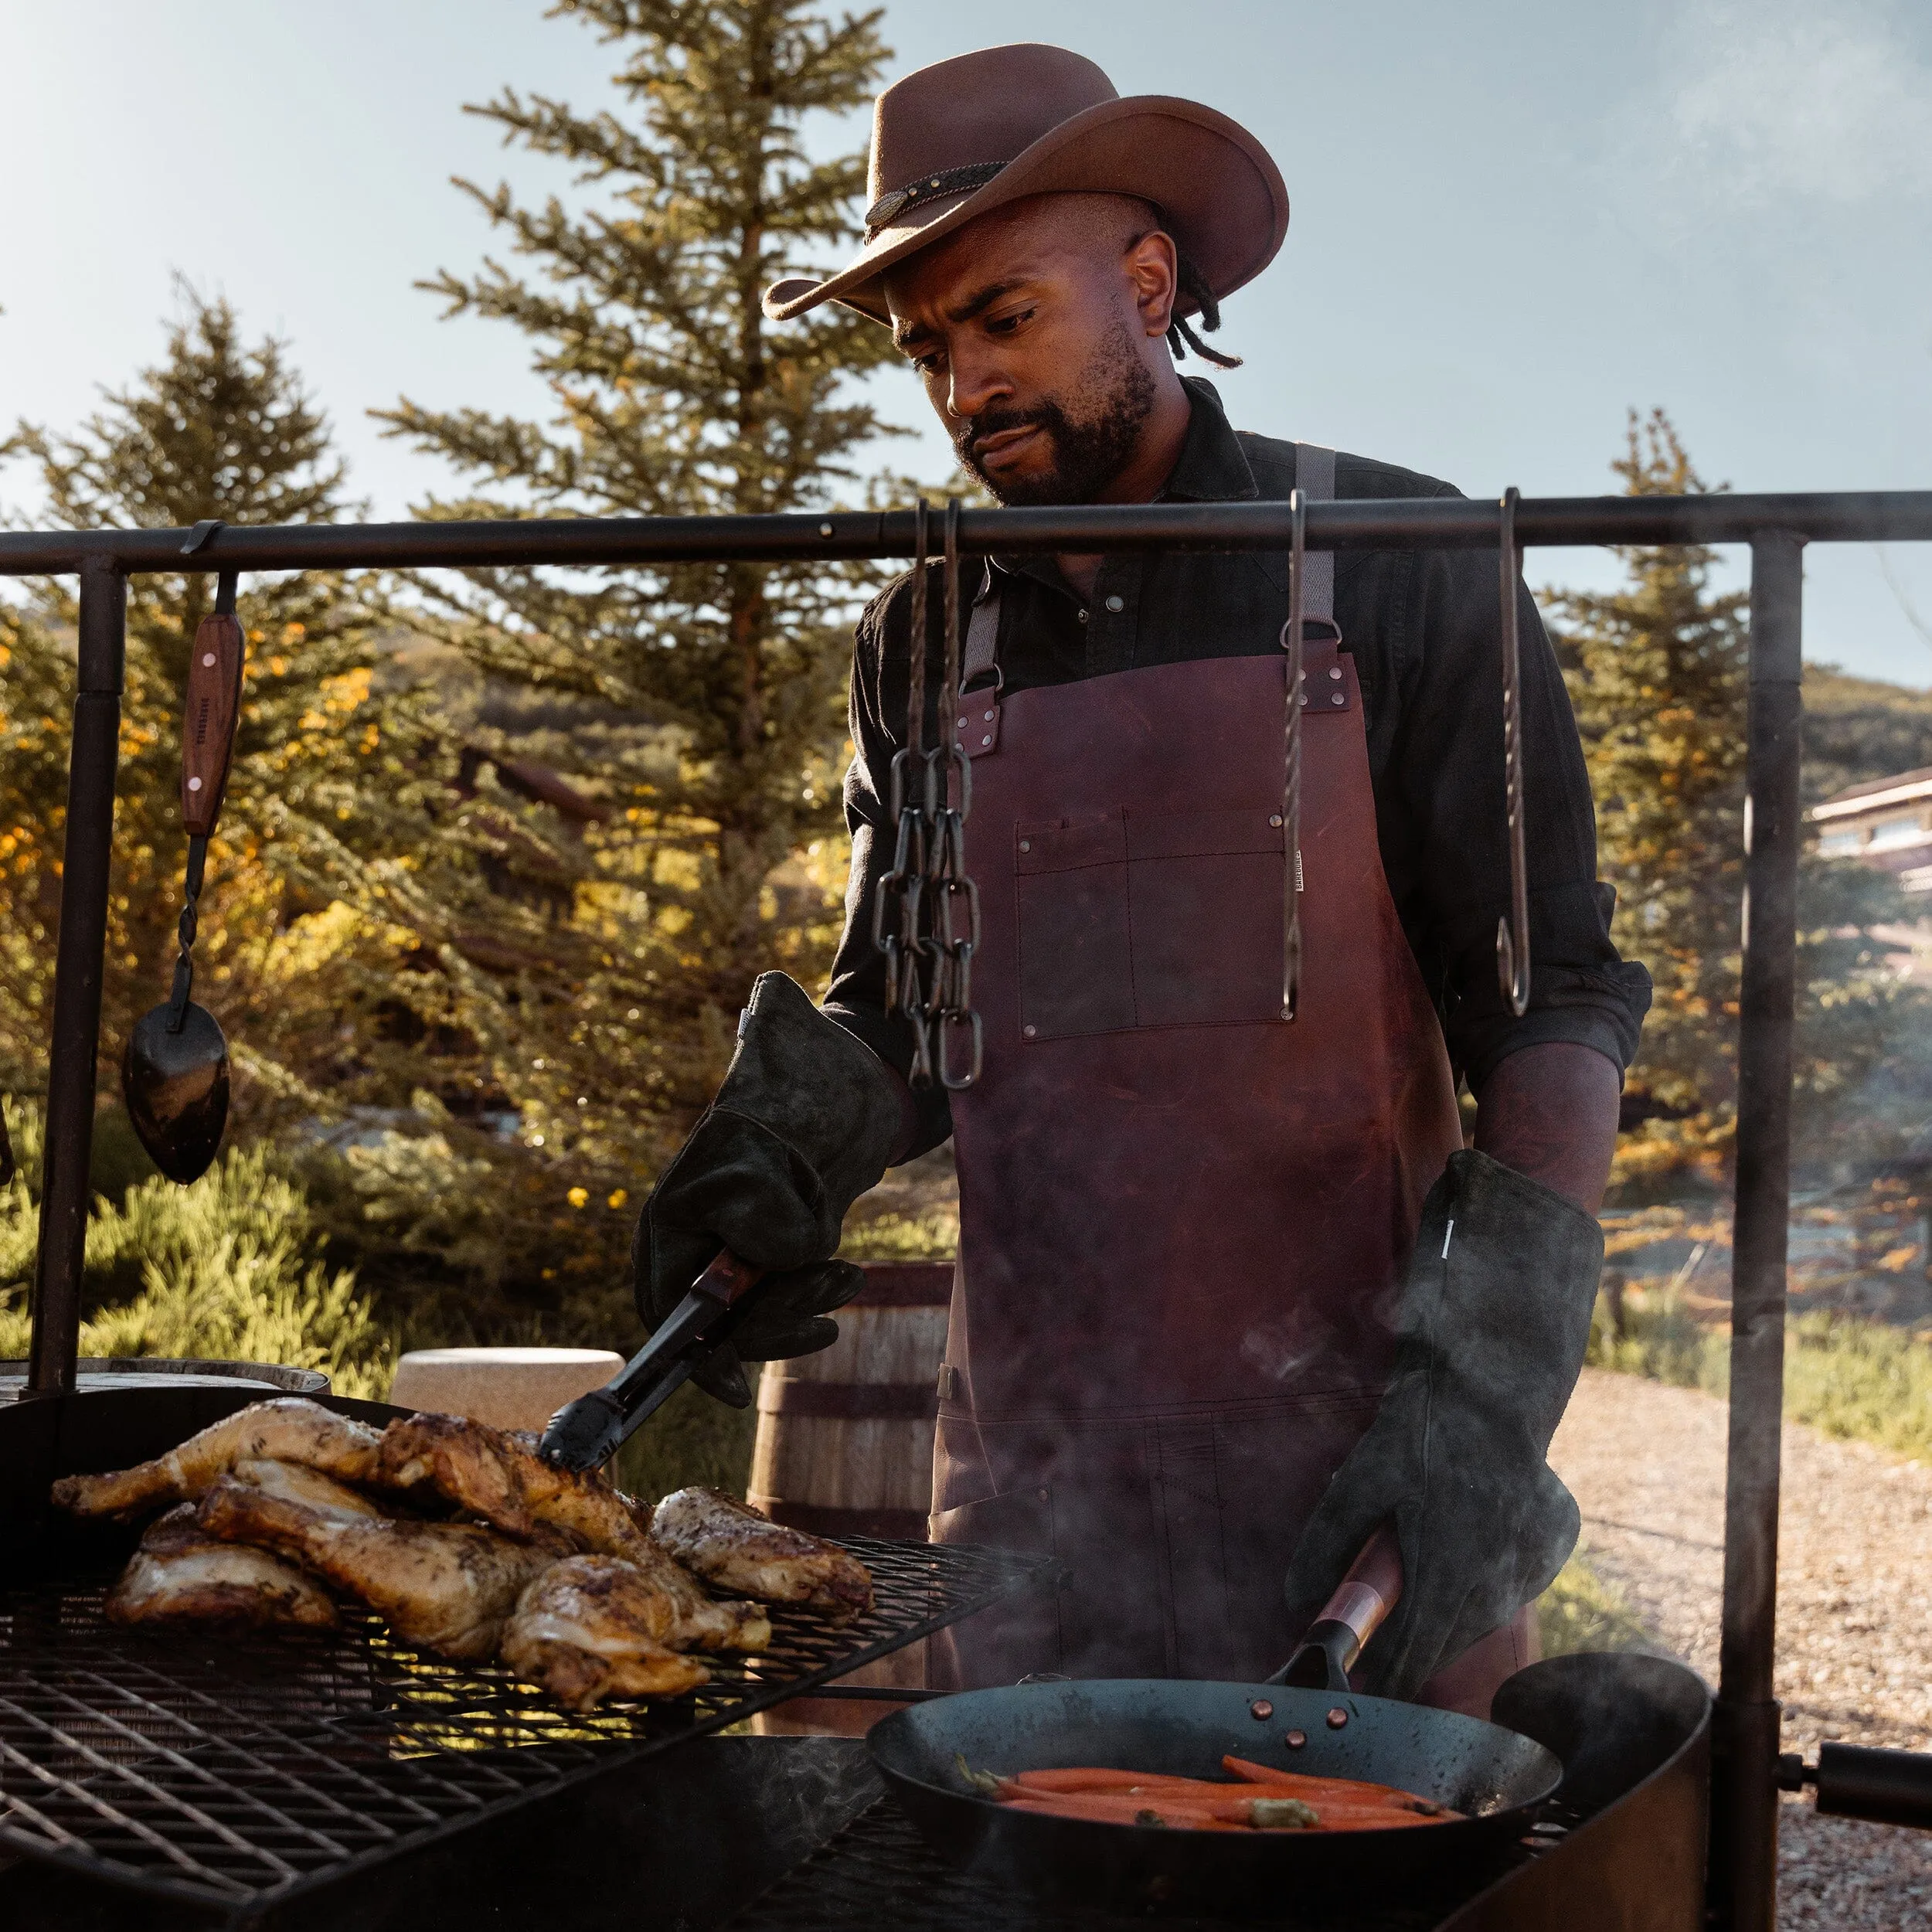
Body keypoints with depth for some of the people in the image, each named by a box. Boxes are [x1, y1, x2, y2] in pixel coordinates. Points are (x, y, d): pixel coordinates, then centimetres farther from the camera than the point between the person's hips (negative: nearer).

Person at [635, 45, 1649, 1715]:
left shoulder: (1398, 574, -2)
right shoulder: (929, 641, 9)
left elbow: (1555, 1007, -5)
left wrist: (1487, 1401, -17)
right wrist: (781, 1155, -7)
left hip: (1355, 1458, -3)